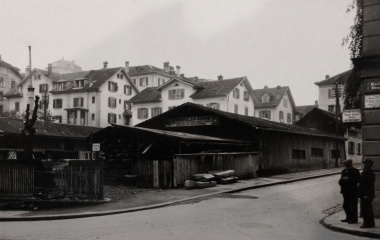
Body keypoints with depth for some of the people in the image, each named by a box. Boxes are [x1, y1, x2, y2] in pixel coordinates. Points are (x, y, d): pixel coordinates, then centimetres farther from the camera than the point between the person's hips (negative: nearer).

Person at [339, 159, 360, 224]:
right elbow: (341, 180, 20)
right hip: (345, 191, 7)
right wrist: (341, 180, -3)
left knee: (353, 205, -4)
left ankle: (354, 219, 4)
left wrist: (348, 179, -21)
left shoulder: (355, 171, -6)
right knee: (345, 205, 12)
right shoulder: (344, 171, 15)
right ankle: (348, 218, 24)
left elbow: (357, 180, -15)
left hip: (352, 191, -7)